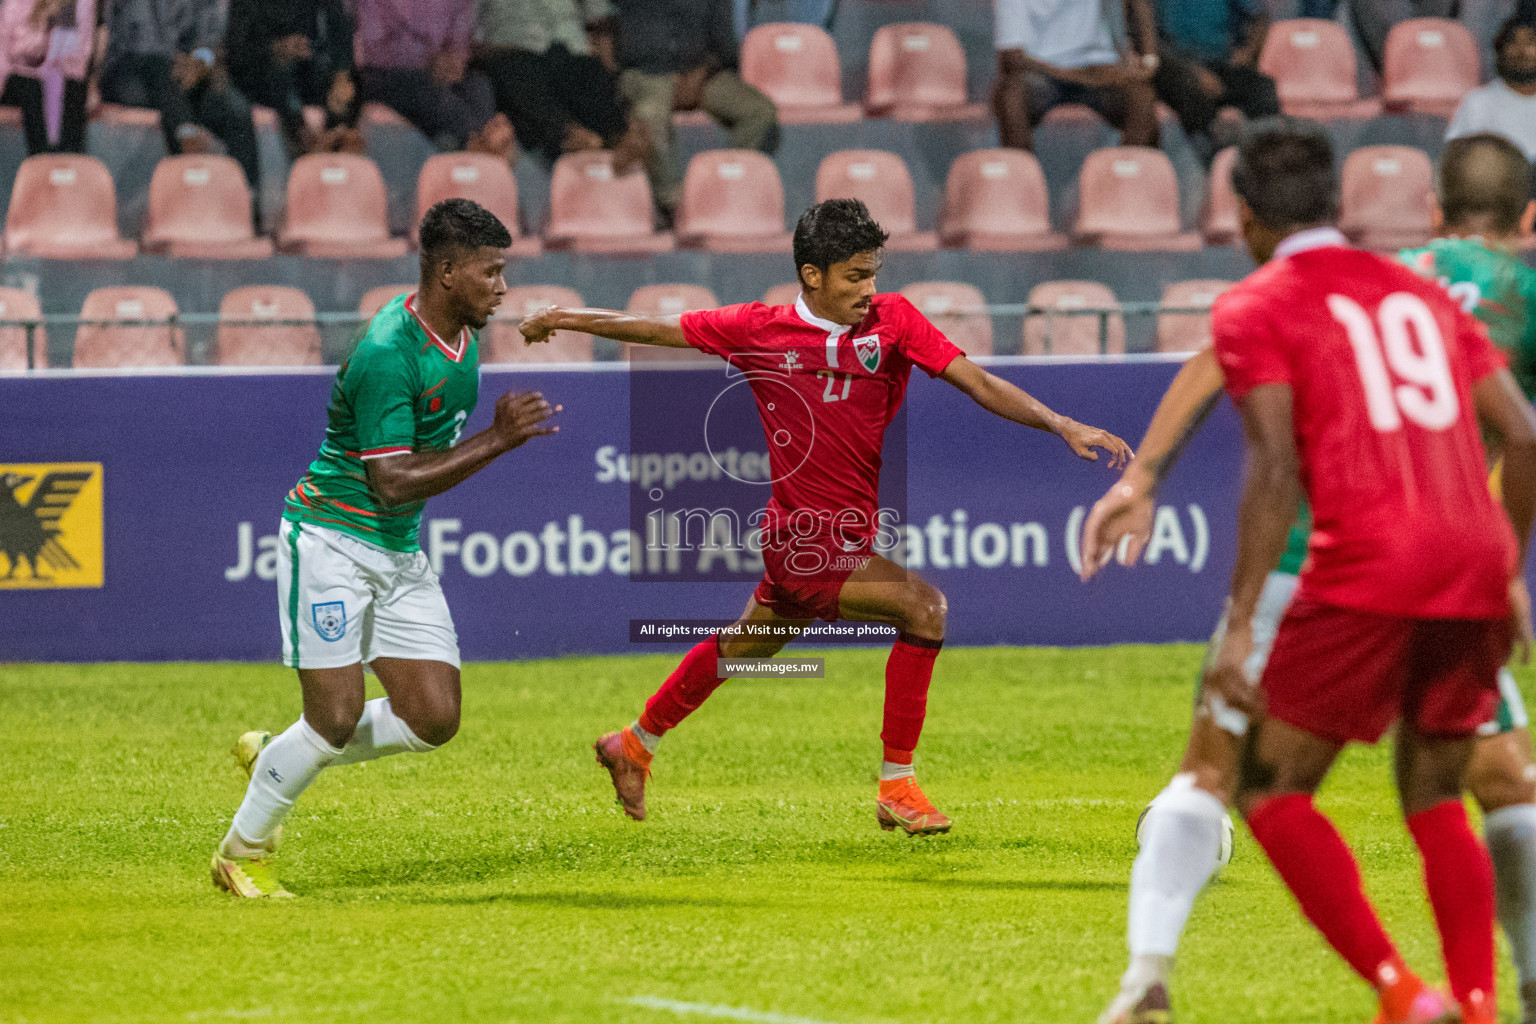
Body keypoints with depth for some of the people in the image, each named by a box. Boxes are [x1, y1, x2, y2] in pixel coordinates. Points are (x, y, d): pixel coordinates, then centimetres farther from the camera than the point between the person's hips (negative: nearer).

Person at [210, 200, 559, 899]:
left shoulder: (461, 334, 5)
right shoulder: (388, 353, -24)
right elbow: (391, 483, -27)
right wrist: (497, 440, -28)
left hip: (400, 552, 8)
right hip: (332, 539, -8)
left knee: (433, 718, -1)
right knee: (337, 717, -11)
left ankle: (275, 758, 20)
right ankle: (242, 852, 10)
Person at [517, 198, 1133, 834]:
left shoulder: (893, 321, -5)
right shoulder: (759, 330, -9)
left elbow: (980, 385, -10)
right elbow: (657, 330, 4)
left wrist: (1063, 426, -21)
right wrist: (561, 320, 9)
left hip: (853, 532, 5)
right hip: (805, 539, -5)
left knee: (744, 646, 23)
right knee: (922, 607, -22)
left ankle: (634, 745, 46)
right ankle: (896, 786, -14)